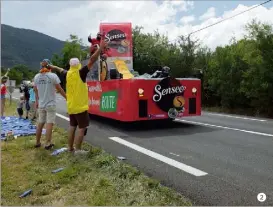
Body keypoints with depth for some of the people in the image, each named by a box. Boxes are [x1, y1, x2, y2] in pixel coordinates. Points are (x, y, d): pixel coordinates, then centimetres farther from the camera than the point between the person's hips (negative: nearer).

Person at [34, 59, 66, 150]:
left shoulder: (36, 77, 4)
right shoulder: (53, 76, -10)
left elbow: (36, 91, 13)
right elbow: (60, 89, -6)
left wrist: (36, 101, 27)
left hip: (41, 104, 5)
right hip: (50, 104, -5)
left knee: (40, 123, 14)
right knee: (49, 123, -2)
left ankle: (37, 142, 22)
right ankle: (48, 144, -1)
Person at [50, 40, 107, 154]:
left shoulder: (67, 74, 4)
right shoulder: (80, 73, -13)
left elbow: (59, 69, 25)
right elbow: (92, 60, -18)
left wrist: (49, 66, 44)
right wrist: (101, 48, -19)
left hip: (71, 106, 7)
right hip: (80, 106, -7)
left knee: (72, 126, 17)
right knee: (82, 128, 0)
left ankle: (70, 147, 24)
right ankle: (78, 149, 1)